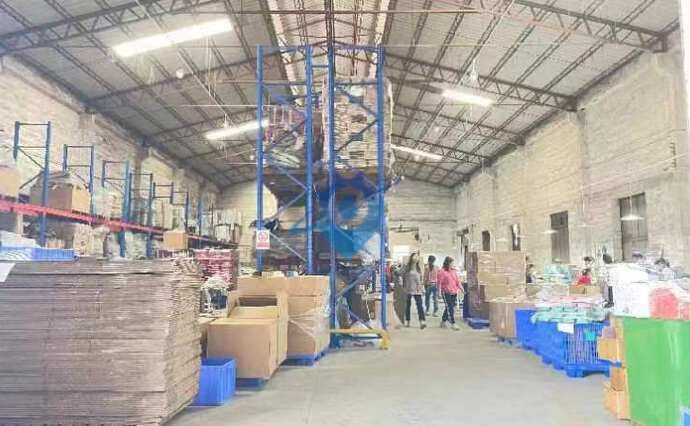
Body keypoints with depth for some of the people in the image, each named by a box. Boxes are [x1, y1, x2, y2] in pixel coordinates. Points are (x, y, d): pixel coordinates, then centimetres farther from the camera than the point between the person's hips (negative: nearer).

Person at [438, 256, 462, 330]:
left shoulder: (453, 271, 14)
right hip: (446, 293, -7)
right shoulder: (442, 271, -6)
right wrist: (439, 292, -14)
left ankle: (443, 321, 25)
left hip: (454, 293, 7)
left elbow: (457, 281, 17)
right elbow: (439, 282, -9)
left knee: (449, 308, 12)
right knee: (450, 308, -8)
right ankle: (453, 324, -7)